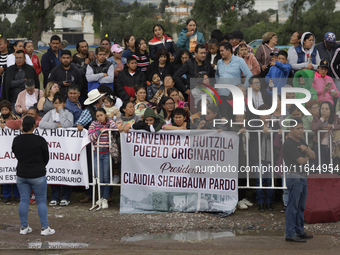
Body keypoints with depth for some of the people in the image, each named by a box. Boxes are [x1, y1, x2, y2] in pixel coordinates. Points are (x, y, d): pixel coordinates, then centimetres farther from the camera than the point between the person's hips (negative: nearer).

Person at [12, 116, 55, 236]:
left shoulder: (16, 140, -3)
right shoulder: (40, 140, -15)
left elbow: (17, 155, 9)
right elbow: (46, 158, -3)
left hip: (21, 175, 4)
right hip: (38, 176, -4)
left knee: (24, 200, 10)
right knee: (41, 201, 4)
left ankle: (24, 227, 13)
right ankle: (45, 228, 4)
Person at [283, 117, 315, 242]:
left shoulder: (301, 141, 15)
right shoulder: (289, 144, -14)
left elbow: (313, 156, 11)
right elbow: (301, 161, -19)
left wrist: (306, 150, -10)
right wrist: (306, 157, 4)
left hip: (302, 177, 10)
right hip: (294, 177, -10)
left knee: (300, 207, 15)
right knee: (293, 206, -9)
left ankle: (299, 232, 22)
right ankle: (290, 234, -8)